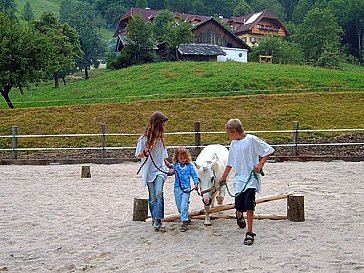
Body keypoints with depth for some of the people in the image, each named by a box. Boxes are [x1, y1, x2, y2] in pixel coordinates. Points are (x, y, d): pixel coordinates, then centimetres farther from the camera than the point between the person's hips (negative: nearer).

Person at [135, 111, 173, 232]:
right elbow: (138, 155, -2)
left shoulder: (161, 138, 8)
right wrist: (144, 153, -23)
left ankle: (157, 222, -21)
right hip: (149, 171, -1)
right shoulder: (144, 139, -5)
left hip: (160, 170, 2)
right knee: (152, 197, 5)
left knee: (159, 193, -19)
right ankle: (154, 219, 21)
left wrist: (168, 164, 10)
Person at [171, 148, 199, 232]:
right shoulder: (175, 165, 2)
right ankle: (186, 219, 33)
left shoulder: (190, 165, -3)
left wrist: (196, 184, -11)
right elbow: (171, 171, 11)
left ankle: (184, 223, -11)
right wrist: (171, 172, -12)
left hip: (186, 188, -4)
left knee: (184, 206, -14)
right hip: (177, 188, 4)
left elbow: (194, 175, 1)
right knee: (179, 207, 12)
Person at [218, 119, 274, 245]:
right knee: (239, 206, 4)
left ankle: (249, 233, -2)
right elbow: (230, 163, 22)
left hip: (251, 178, -5)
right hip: (239, 179, 5)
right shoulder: (233, 144, 12)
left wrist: (260, 164, -13)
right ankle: (239, 216, 40)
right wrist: (223, 177, 26)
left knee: (249, 206, -12)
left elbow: (268, 150, -5)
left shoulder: (251, 139, -7)